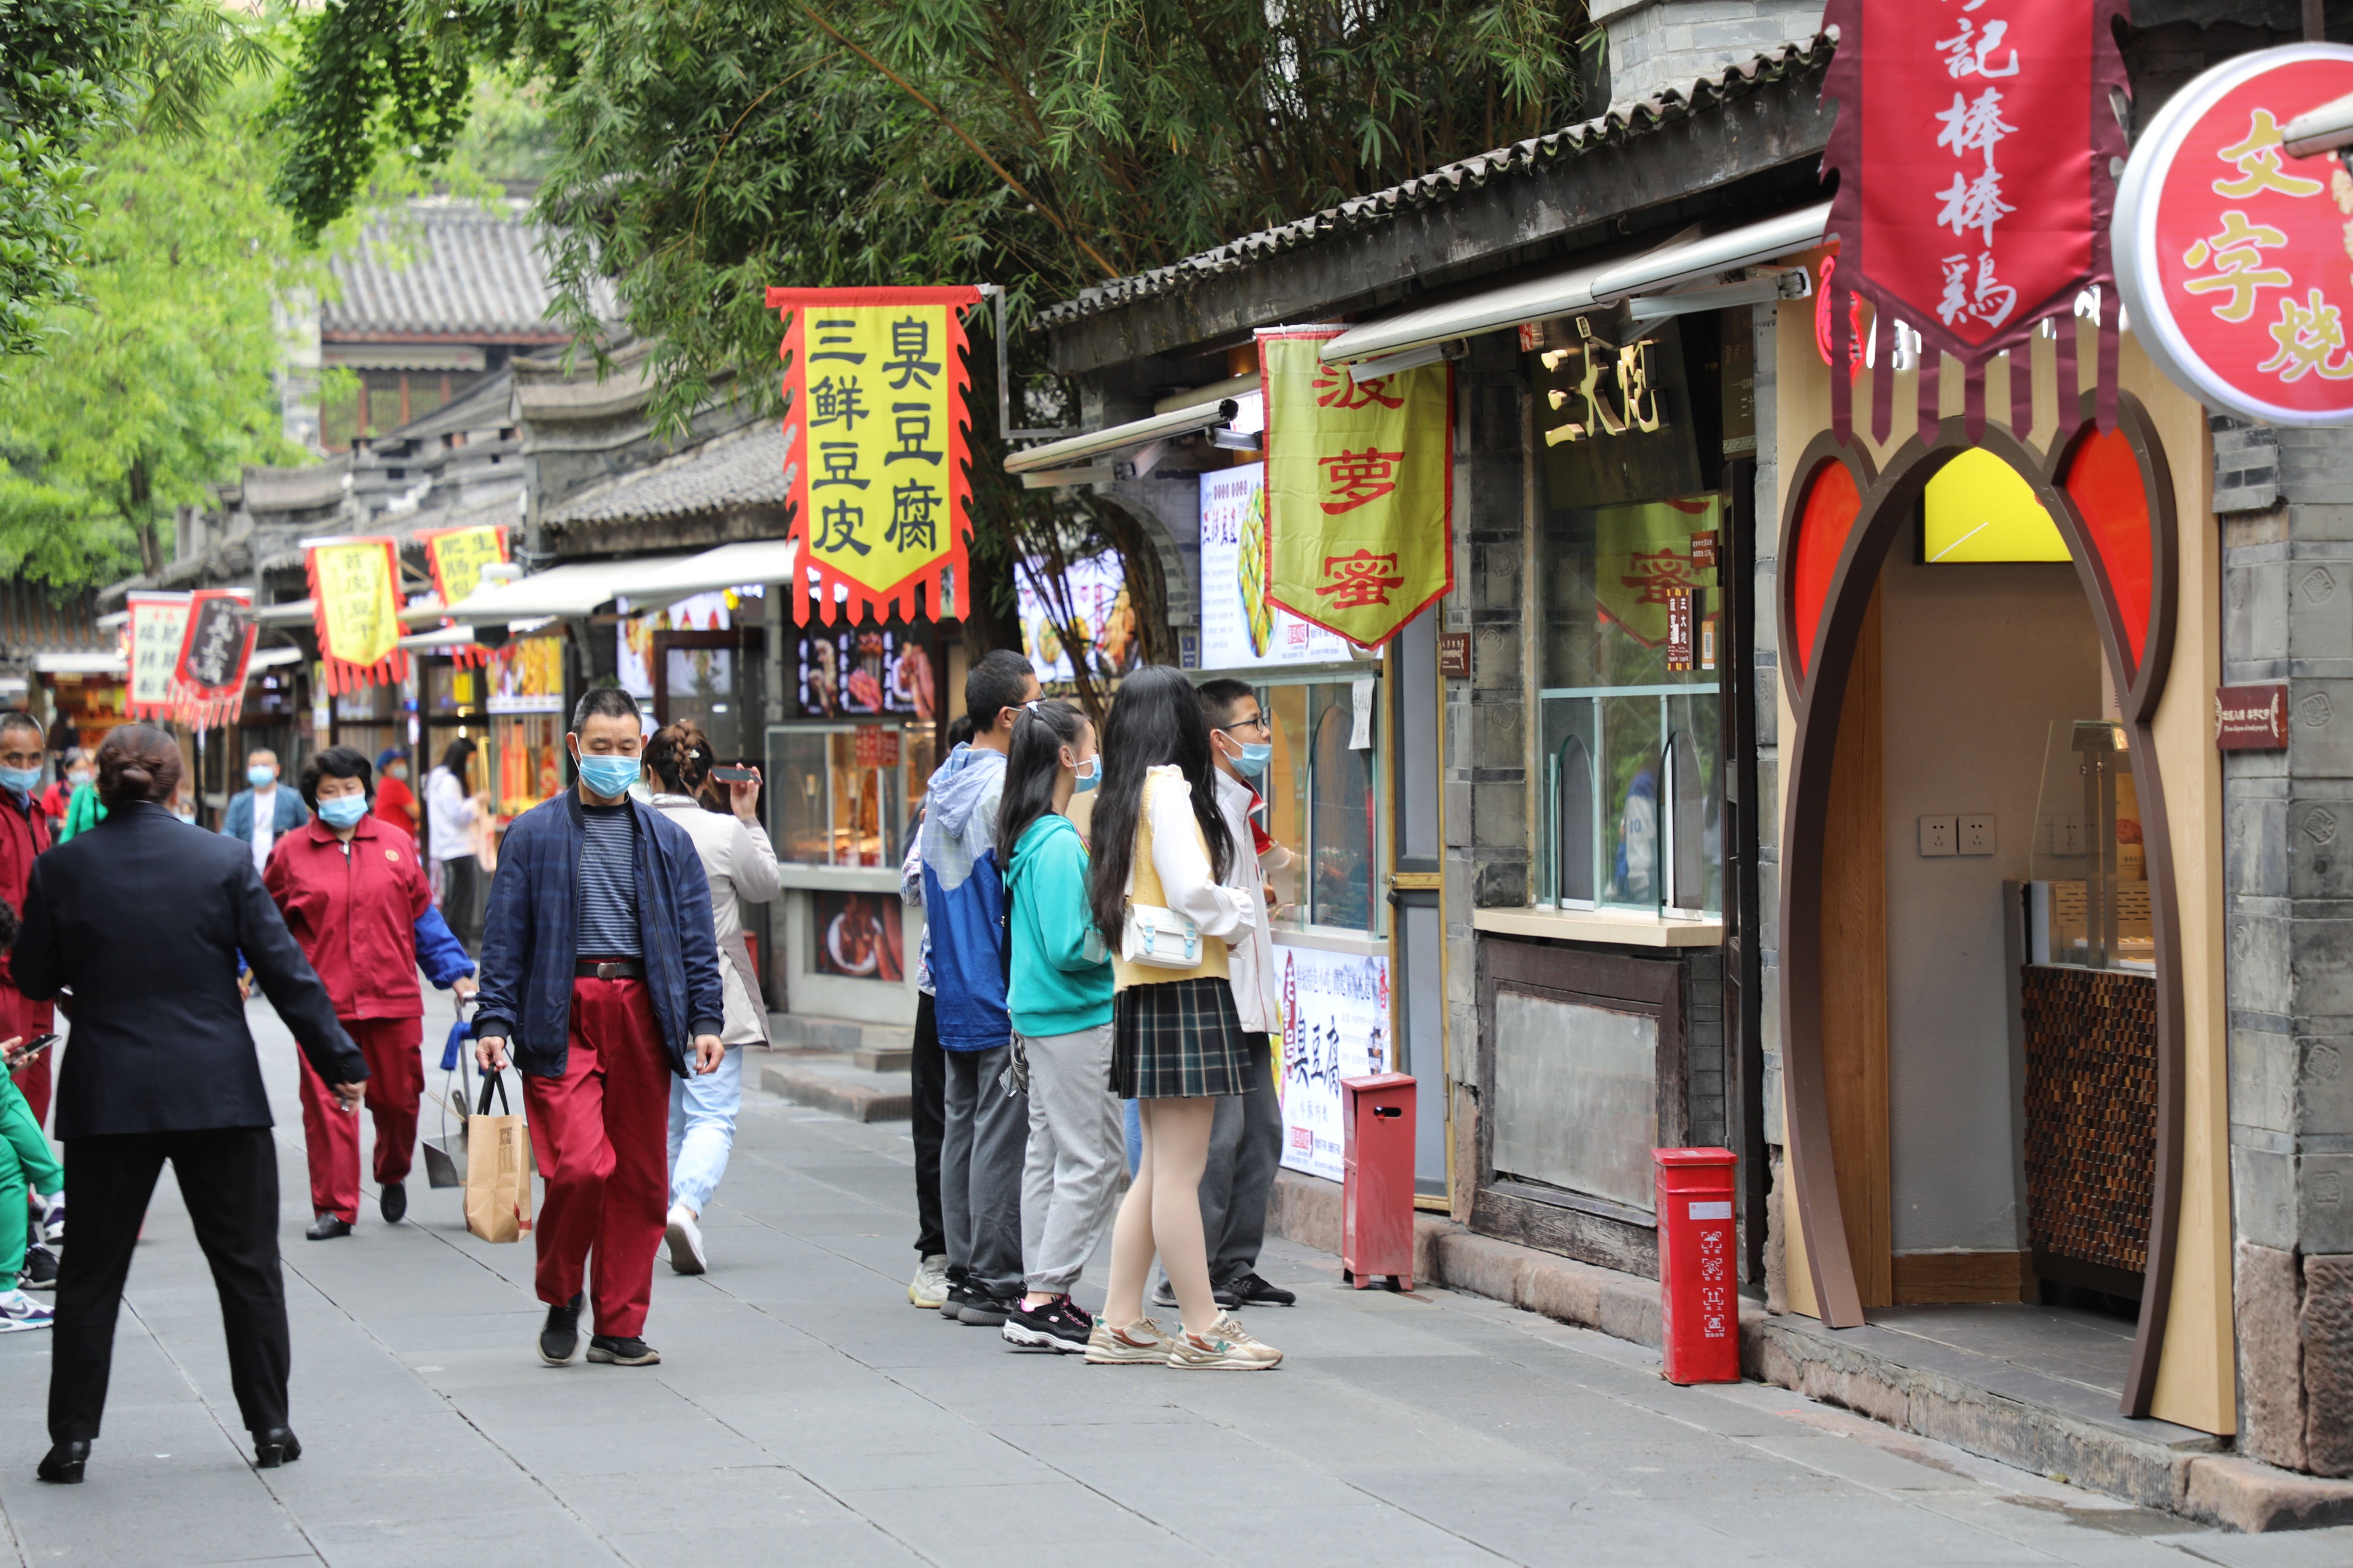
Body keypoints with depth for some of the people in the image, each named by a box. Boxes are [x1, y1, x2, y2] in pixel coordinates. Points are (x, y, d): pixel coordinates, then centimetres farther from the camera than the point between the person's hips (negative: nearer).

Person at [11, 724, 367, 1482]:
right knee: (248, 1265, 11)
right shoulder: (223, 859, -5)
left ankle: (72, 1437, 7)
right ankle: (270, 1426, 12)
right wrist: (339, 1060, 3)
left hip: (107, 1097, 0)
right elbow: (285, 970, -3)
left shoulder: (62, 869, -4)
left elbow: (34, 978, 5)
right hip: (219, 1092, 0)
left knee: (91, 1272, 9)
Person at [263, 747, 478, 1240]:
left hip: (393, 1000, 2)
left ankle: (393, 1176, 37)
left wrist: (455, 973, 12)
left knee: (399, 1099, 8)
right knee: (326, 1103, -4)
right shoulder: (292, 852, 4)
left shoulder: (396, 844, 9)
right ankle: (334, 1207, 6)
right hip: (322, 1002, -2)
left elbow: (423, 917, 15)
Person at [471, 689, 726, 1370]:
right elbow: (505, 937, 4)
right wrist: (494, 1021, -5)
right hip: (561, 1016, -3)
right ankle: (560, 1300, 9)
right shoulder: (534, 834, 7)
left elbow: (697, 942, 12)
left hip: (642, 1012, 3)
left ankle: (620, 1326, 13)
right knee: (581, 1165, -15)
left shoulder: (666, 840, 14)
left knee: (639, 1175, 3)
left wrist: (705, 1020, 1)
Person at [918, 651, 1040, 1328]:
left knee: (961, 1127, 11)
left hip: (954, 992, 9)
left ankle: (963, 1276, 15)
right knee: (1002, 1135, -6)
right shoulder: (1006, 788, -15)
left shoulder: (942, 785, 13)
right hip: (1004, 993, -9)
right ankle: (995, 1284, -5)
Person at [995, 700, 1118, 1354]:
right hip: (1076, 1019, -10)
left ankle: (1042, 1297, 16)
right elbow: (1070, 947, -21)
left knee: (1049, 1154, 12)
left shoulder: (1029, 836, 9)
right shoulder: (1059, 843, -19)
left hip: (1039, 1017, 10)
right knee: (1091, 1160, -5)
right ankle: (1044, 1301, -6)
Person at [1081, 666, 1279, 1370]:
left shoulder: (1119, 795, 15)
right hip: (1184, 988, -9)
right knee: (1178, 1172, -6)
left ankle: (1121, 1324, 16)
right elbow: (1191, 891, -19)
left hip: (1140, 991, 9)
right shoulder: (1170, 788, -10)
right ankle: (1203, 1331, -2)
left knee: (1159, 1169, 14)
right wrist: (1243, 915, 0)